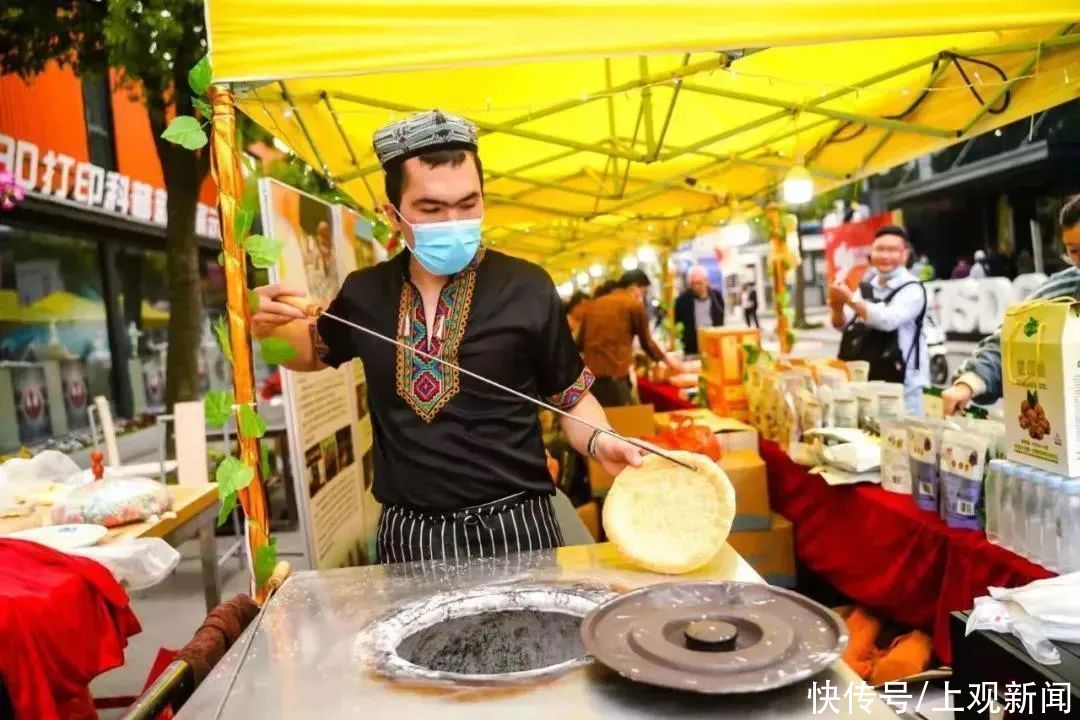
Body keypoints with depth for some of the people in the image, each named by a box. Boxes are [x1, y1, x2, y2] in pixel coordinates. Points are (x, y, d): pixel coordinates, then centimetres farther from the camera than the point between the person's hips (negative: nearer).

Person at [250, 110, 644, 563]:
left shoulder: (525, 289, -9)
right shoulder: (365, 293, 1)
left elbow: (573, 397, 2)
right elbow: (312, 352, 22)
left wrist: (599, 443, -18)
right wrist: (270, 326, 1)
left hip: (514, 527, -2)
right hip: (408, 536, 3)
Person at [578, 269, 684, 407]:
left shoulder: (594, 304, 16)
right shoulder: (634, 304, 2)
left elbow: (580, 343, 21)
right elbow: (647, 342, 10)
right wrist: (667, 360, 26)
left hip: (590, 376, 6)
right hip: (614, 377, -6)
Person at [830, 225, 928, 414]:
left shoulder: (912, 289, -9)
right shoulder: (866, 288, 9)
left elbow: (888, 320, -26)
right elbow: (842, 325, 6)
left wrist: (850, 299, -26)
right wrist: (837, 308, -15)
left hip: (902, 381, -6)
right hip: (865, 378, 6)